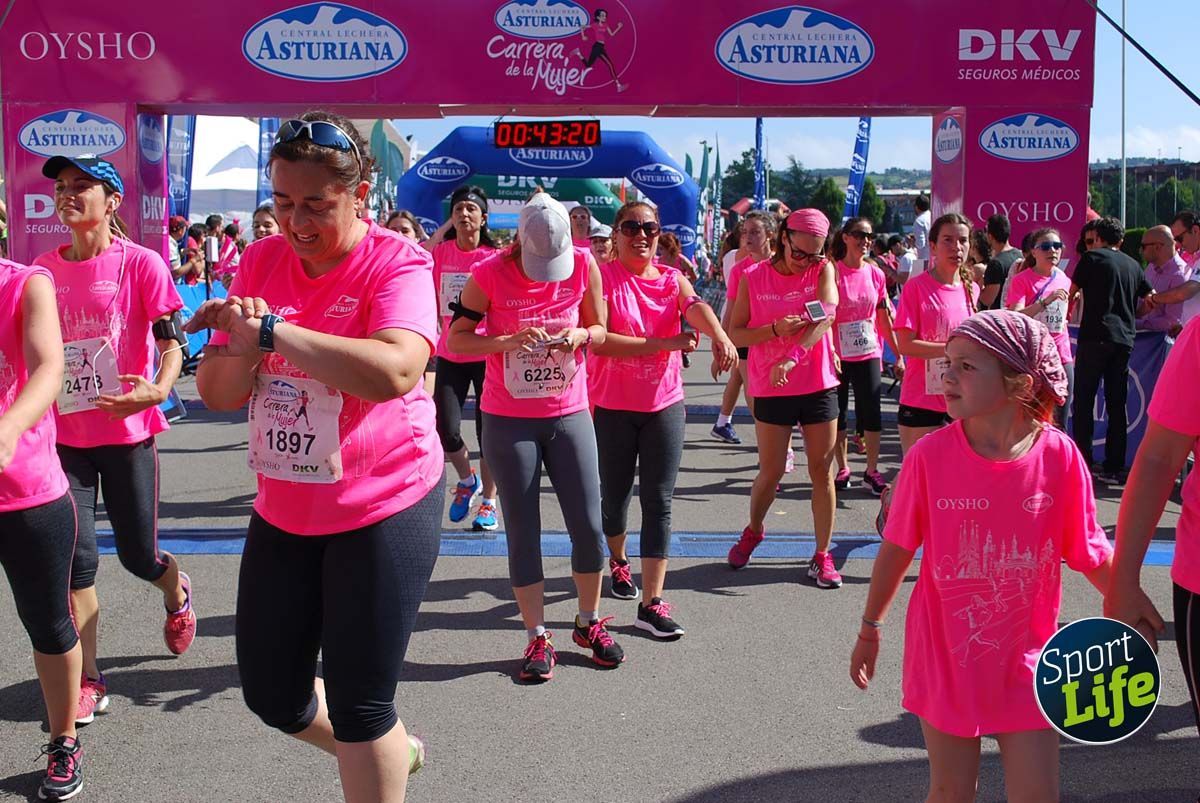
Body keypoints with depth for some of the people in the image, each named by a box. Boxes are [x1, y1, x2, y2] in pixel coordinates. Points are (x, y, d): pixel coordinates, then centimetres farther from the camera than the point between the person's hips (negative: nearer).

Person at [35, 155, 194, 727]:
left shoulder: (140, 263, -8)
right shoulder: (44, 268, 5)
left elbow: (171, 342, -9)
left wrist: (158, 390, -29)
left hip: (127, 432, -3)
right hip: (64, 435, 3)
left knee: (138, 556, 6)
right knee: (76, 558, 0)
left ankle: (176, 592, 43)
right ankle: (88, 680, 15)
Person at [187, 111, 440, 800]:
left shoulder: (396, 262, -14)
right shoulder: (261, 261, 3)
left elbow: (394, 371, -33)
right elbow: (217, 392, 4)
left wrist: (270, 329, -27)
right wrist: (242, 348, -18)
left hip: (385, 508, -7)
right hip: (284, 510, 7)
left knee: (359, 703, 3)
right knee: (271, 693, 17)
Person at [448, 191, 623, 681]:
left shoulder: (584, 265, -6)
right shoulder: (490, 274, -12)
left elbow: (600, 330, 7)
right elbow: (455, 338, -7)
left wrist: (580, 335, -17)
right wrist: (510, 341, -22)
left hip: (570, 414, 2)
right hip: (508, 420, -2)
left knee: (588, 525, 4)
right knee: (523, 532, 4)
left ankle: (590, 623, 25)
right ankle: (537, 638, 16)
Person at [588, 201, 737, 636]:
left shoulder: (672, 279, 3)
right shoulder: (602, 277, -6)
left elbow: (696, 306, -19)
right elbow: (598, 341, -18)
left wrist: (721, 337, -41)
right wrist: (666, 344, -22)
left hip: (664, 407, 2)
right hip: (611, 408, -2)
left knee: (658, 503, -1)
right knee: (614, 497, 13)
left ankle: (652, 604, 3)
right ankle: (618, 559, 45)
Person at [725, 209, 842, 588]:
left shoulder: (824, 270, -1)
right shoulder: (753, 278, -1)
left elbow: (826, 314, -17)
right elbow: (735, 332, -2)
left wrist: (791, 359, -29)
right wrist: (776, 329, -21)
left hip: (819, 386, 1)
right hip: (771, 390, 0)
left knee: (822, 470, 4)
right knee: (771, 472, 5)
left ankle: (822, 556, 14)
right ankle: (753, 530, 33)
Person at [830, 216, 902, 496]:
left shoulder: (876, 274, 4)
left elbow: (884, 319, 10)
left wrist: (898, 354, 10)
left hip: (868, 354, 3)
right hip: (838, 355, -2)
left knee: (872, 414, 1)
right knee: (837, 414, 8)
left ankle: (872, 471, 12)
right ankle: (843, 468, 22)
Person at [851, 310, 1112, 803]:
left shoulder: (1060, 456, -14)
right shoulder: (930, 456, -14)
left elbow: (1090, 555, -2)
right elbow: (896, 549, -1)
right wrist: (870, 628, 7)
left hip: (1025, 659, 0)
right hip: (946, 655, 0)